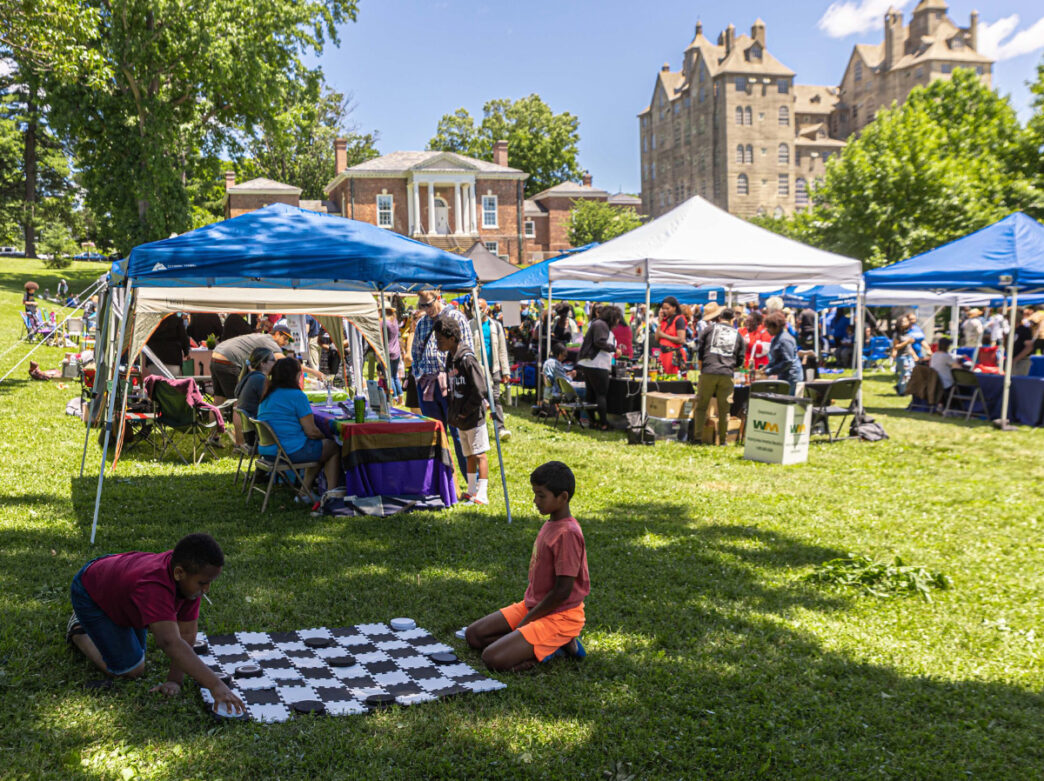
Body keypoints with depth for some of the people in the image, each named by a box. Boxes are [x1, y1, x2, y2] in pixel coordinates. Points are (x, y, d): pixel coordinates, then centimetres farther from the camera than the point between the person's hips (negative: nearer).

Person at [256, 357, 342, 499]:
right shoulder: (297, 395, -13)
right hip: (291, 451, -9)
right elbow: (311, 431, -14)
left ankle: (305, 491, 21)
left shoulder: (266, 396, 13)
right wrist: (325, 437, 8)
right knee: (334, 447, 10)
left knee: (318, 447, 27)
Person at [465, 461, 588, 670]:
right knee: (473, 635, 8)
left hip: (559, 616, -10)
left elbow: (563, 591, -23)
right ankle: (541, 645, 2)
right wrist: (526, 610, 6)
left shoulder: (567, 533, -23)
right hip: (532, 605, 10)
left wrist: (526, 620, -14)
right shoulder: (549, 524, 7)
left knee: (493, 659, -21)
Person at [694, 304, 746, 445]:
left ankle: (698, 437, 0)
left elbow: (700, 353, 10)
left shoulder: (709, 330, 8)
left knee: (701, 406, 4)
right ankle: (723, 439, 8)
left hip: (708, 372, -1)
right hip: (727, 375, 2)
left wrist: (701, 370, 23)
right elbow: (740, 360, 14)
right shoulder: (738, 335, 14)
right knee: (724, 409, 6)